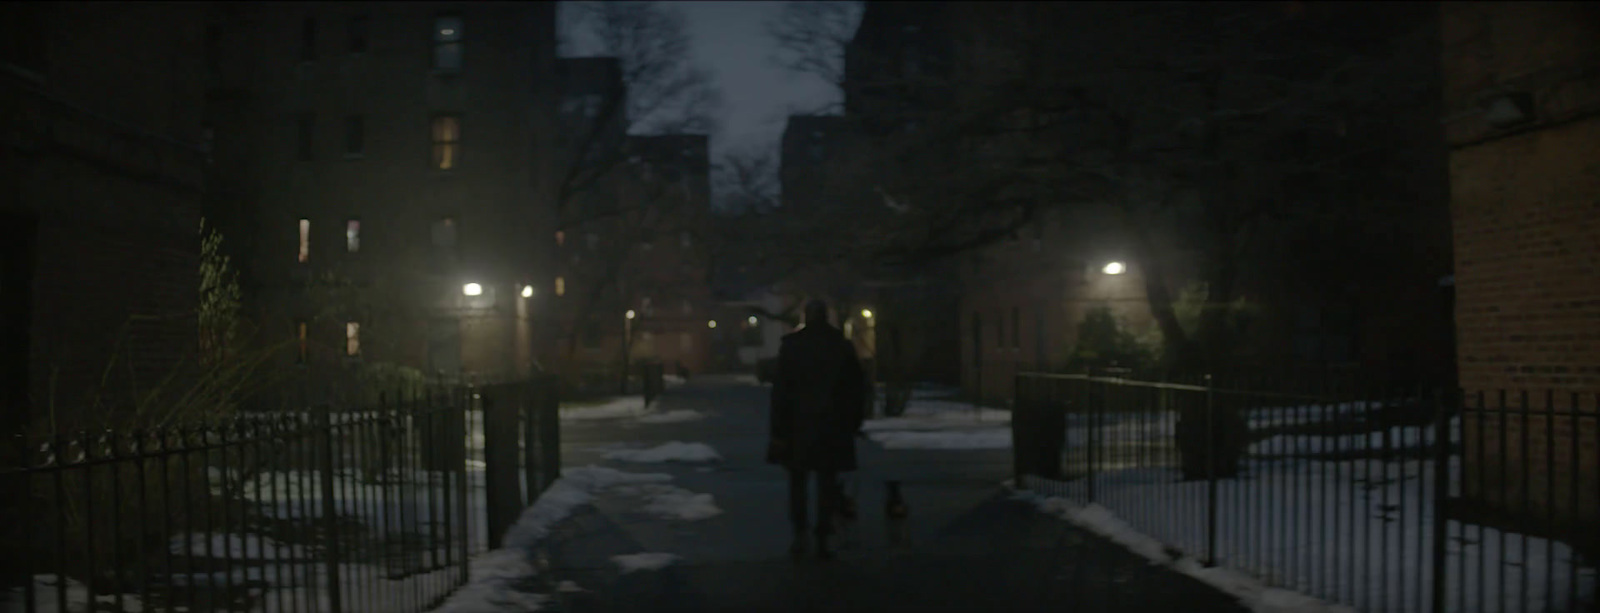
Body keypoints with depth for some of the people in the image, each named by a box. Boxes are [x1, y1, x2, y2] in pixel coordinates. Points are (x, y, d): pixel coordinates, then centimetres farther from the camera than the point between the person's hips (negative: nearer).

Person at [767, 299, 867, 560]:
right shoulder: (843, 346, 1)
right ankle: (822, 539, 4)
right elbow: (856, 388, 4)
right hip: (834, 427, 1)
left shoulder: (791, 345, -5)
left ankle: (800, 536, 4)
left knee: (798, 482, 11)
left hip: (799, 425, -1)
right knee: (828, 484, 6)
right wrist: (853, 424, 11)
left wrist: (779, 429, -3)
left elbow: (781, 390, -6)